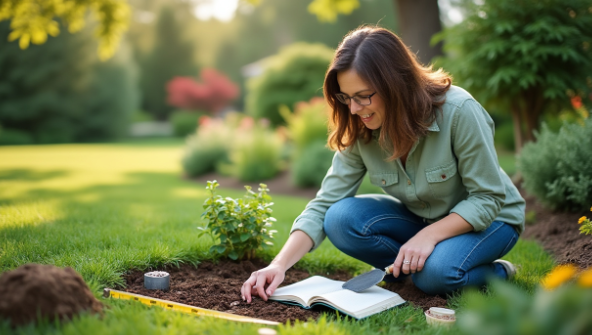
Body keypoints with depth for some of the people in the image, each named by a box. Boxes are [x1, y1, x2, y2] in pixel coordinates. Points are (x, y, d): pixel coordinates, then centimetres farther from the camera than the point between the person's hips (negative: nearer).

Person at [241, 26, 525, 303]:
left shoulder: (459, 112, -28)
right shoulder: (360, 130, -15)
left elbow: (488, 198, -21)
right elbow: (324, 205, -17)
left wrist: (430, 235, -33)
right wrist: (279, 266, -30)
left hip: (487, 218, -4)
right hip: (419, 217, 4)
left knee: (436, 273, -34)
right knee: (341, 218, -22)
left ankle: (496, 273, -2)